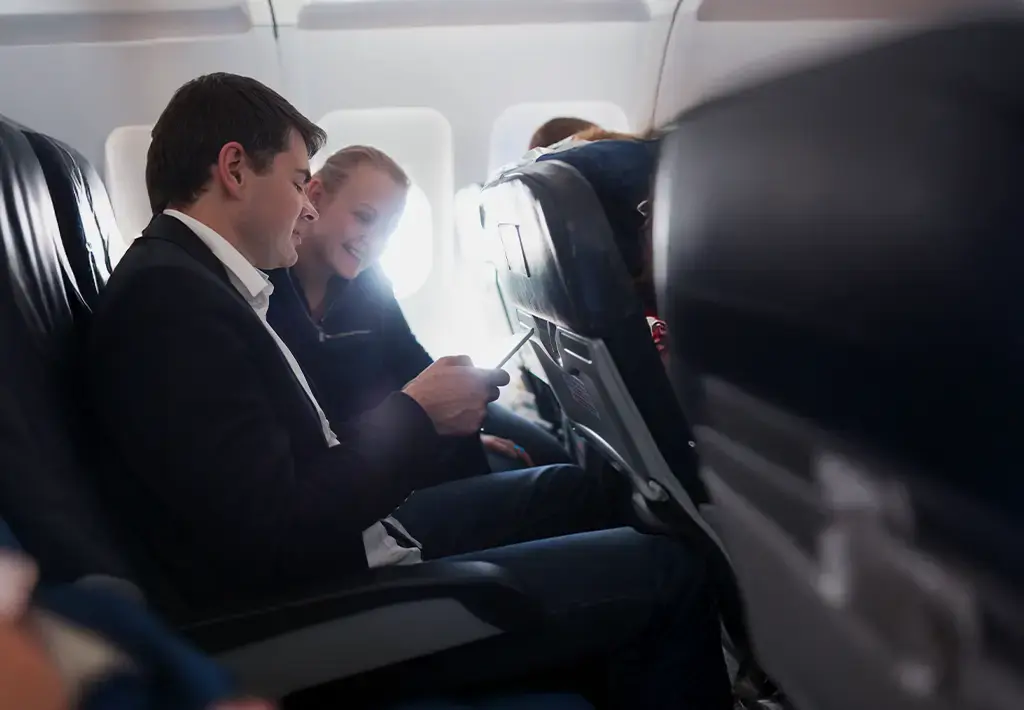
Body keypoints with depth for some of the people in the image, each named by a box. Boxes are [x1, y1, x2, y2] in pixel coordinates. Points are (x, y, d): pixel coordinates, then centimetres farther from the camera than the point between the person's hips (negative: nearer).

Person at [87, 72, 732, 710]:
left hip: (353, 542, 10)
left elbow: (305, 451, 7)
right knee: (667, 572, -6)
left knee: (582, 489, 19)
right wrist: (417, 414, -15)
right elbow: (278, 539, -25)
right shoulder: (168, 299, -21)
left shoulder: (192, 278, 8)